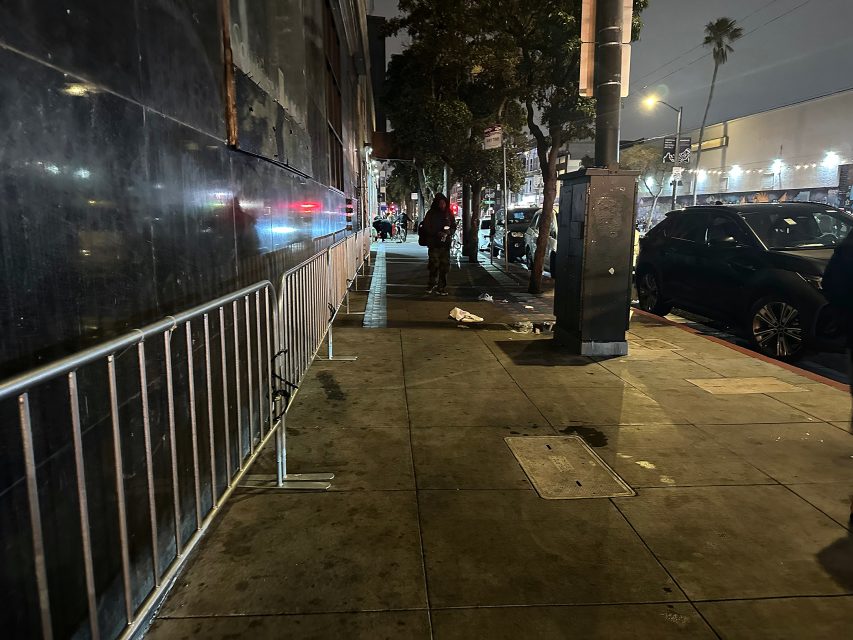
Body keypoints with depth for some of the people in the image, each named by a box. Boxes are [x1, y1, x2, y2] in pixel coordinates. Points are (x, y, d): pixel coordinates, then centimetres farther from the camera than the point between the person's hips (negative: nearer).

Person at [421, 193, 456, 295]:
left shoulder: (449, 213, 9)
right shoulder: (431, 214, -1)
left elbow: (454, 226, 16)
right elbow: (426, 228, -4)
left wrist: (449, 232, -6)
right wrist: (437, 233, -16)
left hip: (446, 243, 3)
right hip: (434, 243, -3)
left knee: (444, 265, 2)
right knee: (434, 264, -6)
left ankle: (442, 287, 9)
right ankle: (432, 284, 11)